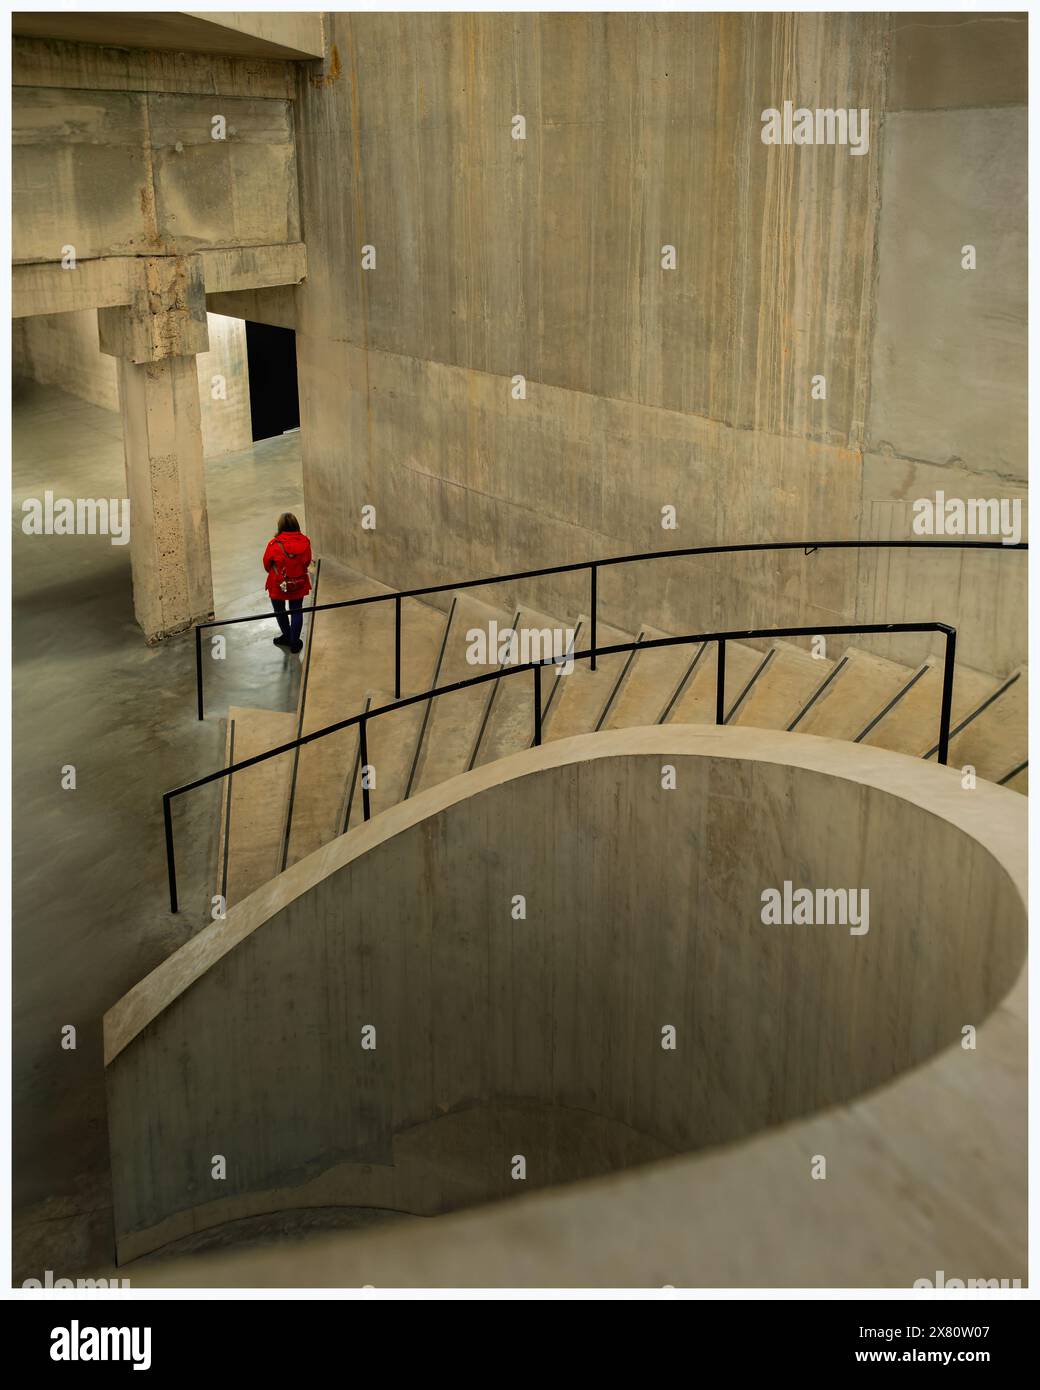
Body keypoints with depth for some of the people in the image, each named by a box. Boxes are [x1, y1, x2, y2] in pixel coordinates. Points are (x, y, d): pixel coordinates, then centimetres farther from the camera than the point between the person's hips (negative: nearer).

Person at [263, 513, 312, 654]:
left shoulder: (274, 544, -22)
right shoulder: (304, 542, -15)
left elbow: (266, 564, -7)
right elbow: (307, 562, -1)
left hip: (278, 585, -2)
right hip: (299, 583, 2)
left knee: (279, 610, 22)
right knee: (296, 612, 16)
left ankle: (287, 636, 38)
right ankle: (294, 642, 21)